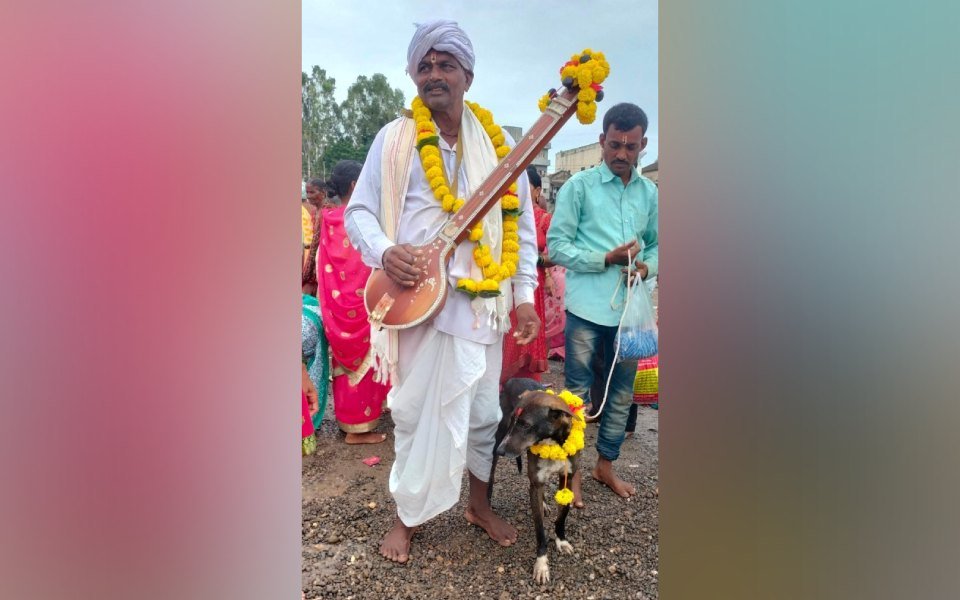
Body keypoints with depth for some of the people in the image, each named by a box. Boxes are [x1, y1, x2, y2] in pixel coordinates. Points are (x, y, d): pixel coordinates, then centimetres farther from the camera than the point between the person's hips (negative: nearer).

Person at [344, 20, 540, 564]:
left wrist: (525, 296, 3)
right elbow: (359, 211, 4)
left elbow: (521, 224, 9)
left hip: (482, 302, 2)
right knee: (414, 411, 6)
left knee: (483, 410, 12)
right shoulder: (394, 139, 2)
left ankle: (480, 504, 35)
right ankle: (408, 515, 28)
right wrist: (384, 251, -17)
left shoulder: (499, 145, 8)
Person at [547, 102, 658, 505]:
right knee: (578, 392, 5)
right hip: (588, 307, -4)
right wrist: (607, 259, -16)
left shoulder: (650, 193, 11)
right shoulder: (579, 186, -2)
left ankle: (606, 464, 33)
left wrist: (648, 266, -4)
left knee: (622, 393, 14)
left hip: (631, 307, 5)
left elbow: (656, 244, 18)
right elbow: (556, 245, -7)